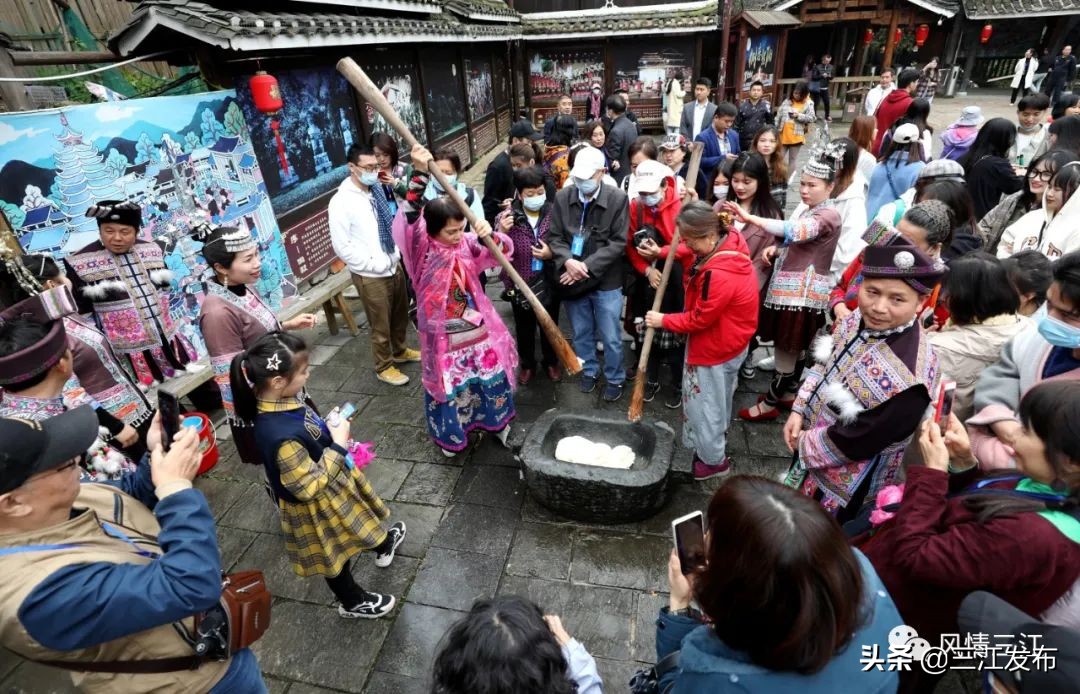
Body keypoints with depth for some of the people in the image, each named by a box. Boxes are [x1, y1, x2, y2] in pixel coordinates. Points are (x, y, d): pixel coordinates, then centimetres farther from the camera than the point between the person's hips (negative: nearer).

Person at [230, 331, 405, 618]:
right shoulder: (281, 436, -42)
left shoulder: (283, 401, -15)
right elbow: (310, 487, -32)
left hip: (334, 483, 8)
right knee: (334, 554, 20)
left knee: (356, 522, 35)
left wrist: (329, 427, -7)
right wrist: (339, 446, -29)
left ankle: (382, 544, 64)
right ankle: (353, 602, 48)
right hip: (317, 505, -8)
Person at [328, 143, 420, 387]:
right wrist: (374, 264, -17)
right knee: (380, 325, 9)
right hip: (370, 276, -7)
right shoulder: (341, 202, -17)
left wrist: (395, 254, 5)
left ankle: (400, 351, 47)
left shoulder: (376, 191, 3)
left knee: (400, 315, 23)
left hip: (395, 265, 7)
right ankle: (384, 367, 30)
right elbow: (342, 246, -18)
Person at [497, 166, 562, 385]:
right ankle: (527, 364, 42)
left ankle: (551, 362, 45)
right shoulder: (506, 217, -13)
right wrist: (502, 233, -32)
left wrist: (552, 254, -20)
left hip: (549, 283, 1)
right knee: (524, 328, 19)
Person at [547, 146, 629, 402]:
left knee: (611, 337, 9)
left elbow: (618, 243, -13)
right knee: (581, 333, 19)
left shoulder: (618, 199, -10)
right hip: (572, 280, 3)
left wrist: (587, 266, -21)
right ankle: (588, 370, 42)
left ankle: (615, 378, 31)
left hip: (606, 281, -2)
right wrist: (567, 261, -21)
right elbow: (555, 237, -1)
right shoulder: (562, 197, -3)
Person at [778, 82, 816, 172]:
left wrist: (799, 115, -20)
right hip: (783, 135, 3)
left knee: (792, 159, 8)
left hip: (796, 136, -2)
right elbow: (779, 115, 9)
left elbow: (812, 118, -8)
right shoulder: (787, 101, 6)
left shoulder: (808, 103, -2)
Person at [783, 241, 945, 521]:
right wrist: (799, 411, -5)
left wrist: (805, 444, -12)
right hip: (811, 435, 7)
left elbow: (855, 443, -27)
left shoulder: (908, 378, -35)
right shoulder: (859, 320, -14)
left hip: (845, 479, -6)